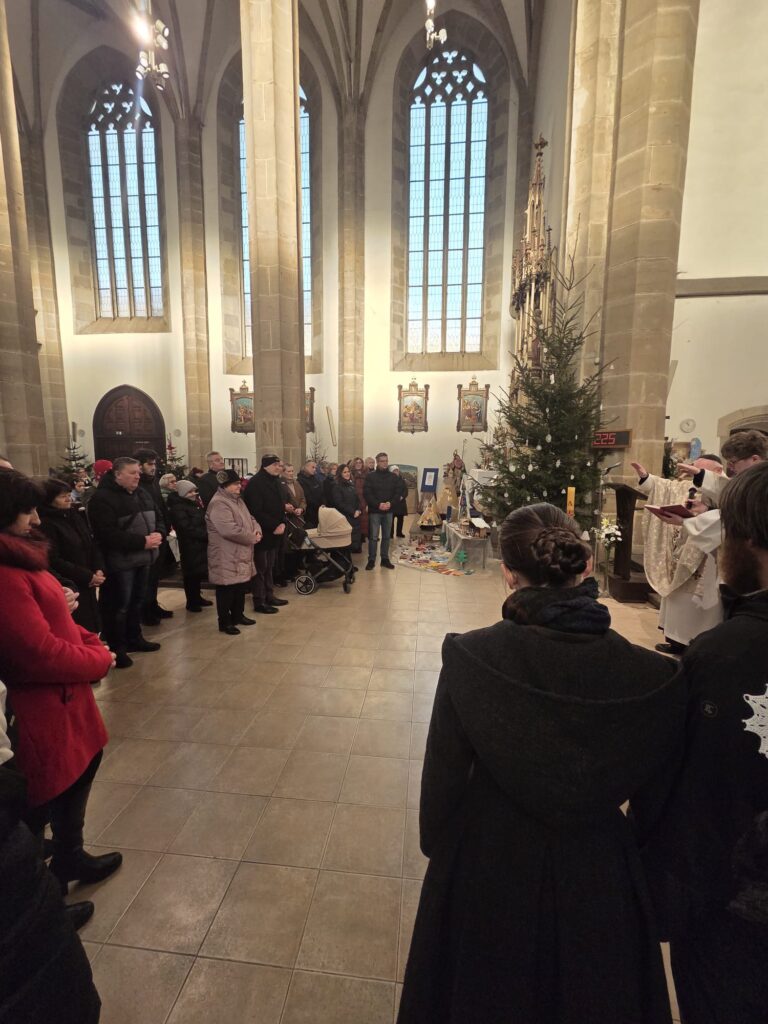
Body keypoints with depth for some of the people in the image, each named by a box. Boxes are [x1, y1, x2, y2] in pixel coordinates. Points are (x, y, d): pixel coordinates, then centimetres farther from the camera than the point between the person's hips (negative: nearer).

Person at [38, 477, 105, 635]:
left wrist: (99, 569, -3)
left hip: (87, 586, 7)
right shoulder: (46, 524, -13)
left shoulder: (76, 516, 11)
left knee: (90, 626, 13)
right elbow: (54, 561, -17)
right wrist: (88, 576, -14)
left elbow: (93, 545, 13)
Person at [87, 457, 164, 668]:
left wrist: (158, 535, -8)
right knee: (119, 606, 1)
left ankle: (134, 638, 34)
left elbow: (158, 519, 16)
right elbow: (107, 534, -24)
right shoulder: (102, 498, -15)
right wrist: (142, 541, -25)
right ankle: (116, 648, 13)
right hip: (120, 562, -8)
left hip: (143, 558, 8)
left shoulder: (142, 494, 11)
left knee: (137, 601, 19)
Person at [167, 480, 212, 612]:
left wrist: (208, 534, 4)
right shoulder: (178, 508, -15)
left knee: (199, 572, 15)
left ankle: (197, 597, 28)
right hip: (190, 546, -8)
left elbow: (202, 522, 21)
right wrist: (207, 535, -20)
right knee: (191, 573, 0)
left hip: (200, 544, 8)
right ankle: (191, 602, 11)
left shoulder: (195, 504, 14)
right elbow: (188, 529, -21)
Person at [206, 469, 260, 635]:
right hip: (227, 558, -10)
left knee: (241, 586, 18)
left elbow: (250, 519, 16)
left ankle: (238, 615, 33)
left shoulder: (237, 500, 13)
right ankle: (225, 622, 14)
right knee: (226, 589, 2)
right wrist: (252, 538, -18)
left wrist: (257, 530, -7)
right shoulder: (219, 504, -21)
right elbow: (231, 530, -29)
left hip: (241, 554, 10)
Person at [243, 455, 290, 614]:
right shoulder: (255, 483, -15)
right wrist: (273, 527, -18)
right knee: (261, 568, -1)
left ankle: (269, 596, 26)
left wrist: (282, 523, -3)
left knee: (270, 566, 15)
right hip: (261, 533, -8)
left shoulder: (275, 481, 13)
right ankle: (259, 602, 7)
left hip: (275, 532, 8)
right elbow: (256, 511, -21)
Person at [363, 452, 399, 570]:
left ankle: (385, 559, 17)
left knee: (386, 536, 9)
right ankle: (371, 560, 7)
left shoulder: (393, 477, 8)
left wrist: (390, 503, -13)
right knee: (373, 537, -1)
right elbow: (366, 493, -9)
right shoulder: (370, 476, -2)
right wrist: (378, 504, -18)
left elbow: (397, 492, 4)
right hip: (374, 511, -3)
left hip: (388, 511, 3)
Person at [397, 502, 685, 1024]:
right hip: (598, 873, 2)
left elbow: (442, 776, -14)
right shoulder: (652, 676, -21)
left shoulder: (469, 657, -25)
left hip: (486, 865, -1)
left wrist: (437, 846, 4)